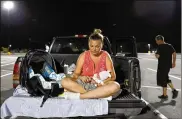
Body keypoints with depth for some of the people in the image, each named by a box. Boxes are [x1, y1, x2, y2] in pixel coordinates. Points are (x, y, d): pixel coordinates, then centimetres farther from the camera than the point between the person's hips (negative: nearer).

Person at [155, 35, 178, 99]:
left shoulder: (160, 47, -13)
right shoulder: (169, 46, 8)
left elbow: (157, 56, -21)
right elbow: (174, 53, 3)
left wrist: (156, 54, 1)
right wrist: (173, 62, 7)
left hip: (162, 65, -7)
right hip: (168, 65, 7)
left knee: (163, 79, 4)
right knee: (166, 78, 22)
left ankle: (165, 95, 12)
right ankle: (174, 90, 12)